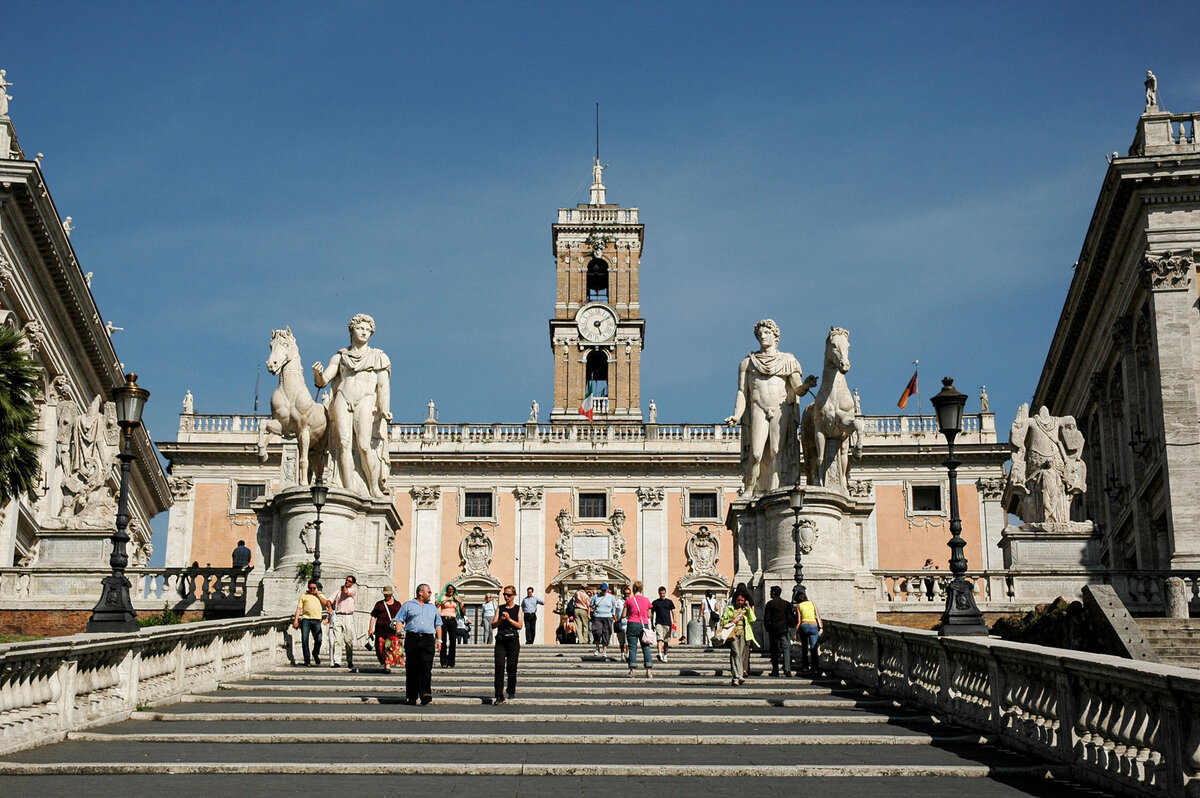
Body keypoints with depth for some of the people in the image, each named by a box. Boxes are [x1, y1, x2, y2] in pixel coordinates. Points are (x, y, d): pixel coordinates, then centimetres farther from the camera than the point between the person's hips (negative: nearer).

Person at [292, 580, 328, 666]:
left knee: (318, 639, -7)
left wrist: (317, 595, 2)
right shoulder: (304, 596, 15)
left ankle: (315, 654, 21)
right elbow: (299, 608, 11)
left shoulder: (321, 595, 19)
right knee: (304, 639, -7)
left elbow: (325, 603, 2)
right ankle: (307, 659, -1)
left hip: (316, 620, 0)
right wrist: (295, 620, 2)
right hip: (305, 619, 0)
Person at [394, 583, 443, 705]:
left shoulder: (432, 608, 24)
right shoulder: (408, 605, 13)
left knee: (426, 667, -13)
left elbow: (438, 625, 25)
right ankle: (411, 697, 7)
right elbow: (399, 620, 6)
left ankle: (425, 694, -23)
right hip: (412, 639, -1)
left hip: (428, 640, 1)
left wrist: (439, 639, 13)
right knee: (411, 669, 0)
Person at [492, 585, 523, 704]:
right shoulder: (500, 609, 13)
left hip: (513, 640, -1)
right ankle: (499, 695, -11)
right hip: (500, 640, 1)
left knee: (511, 668, 1)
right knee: (499, 667, -9)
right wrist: (501, 620, -10)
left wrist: (509, 619, -14)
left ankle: (510, 692, 21)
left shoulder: (518, 609, 7)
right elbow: (493, 625, 7)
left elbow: (520, 625, -3)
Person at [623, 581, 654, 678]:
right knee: (646, 647, 3)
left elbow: (624, 615, 0)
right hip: (644, 625, 2)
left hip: (632, 624, -1)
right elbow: (648, 615, 11)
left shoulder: (629, 600, -1)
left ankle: (632, 670, -5)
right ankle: (648, 671, -4)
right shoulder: (646, 600, 5)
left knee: (632, 647, 1)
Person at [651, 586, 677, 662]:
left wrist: (674, 621, -5)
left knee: (666, 641, 4)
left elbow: (673, 612, 7)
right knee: (660, 639, -17)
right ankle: (660, 654, -29)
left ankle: (665, 656, 17)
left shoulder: (669, 602, 10)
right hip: (658, 623, -1)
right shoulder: (655, 602, 9)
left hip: (667, 623, 1)